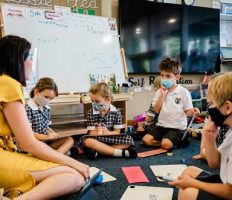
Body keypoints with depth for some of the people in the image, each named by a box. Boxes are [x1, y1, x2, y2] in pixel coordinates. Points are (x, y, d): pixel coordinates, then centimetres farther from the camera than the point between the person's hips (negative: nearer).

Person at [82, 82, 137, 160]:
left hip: (111, 139, 2)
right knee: (87, 141, -36)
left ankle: (97, 150, -27)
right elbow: (91, 133, -7)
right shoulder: (91, 112, -4)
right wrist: (97, 133, -32)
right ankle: (121, 152, -32)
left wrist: (107, 133, -25)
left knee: (129, 140, -22)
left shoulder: (116, 112, -2)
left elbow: (117, 132, -3)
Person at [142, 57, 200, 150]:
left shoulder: (183, 92, -3)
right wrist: (162, 95, -9)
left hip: (177, 127, -4)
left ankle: (178, 141, 0)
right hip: (161, 125, 5)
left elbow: (187, 111, -2)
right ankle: (167, 141, -2)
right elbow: (156, 110, -2)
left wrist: (192, 112, -26)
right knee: (145, 140, -15)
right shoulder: (159, 92, 8)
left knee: (166, 144, -28)